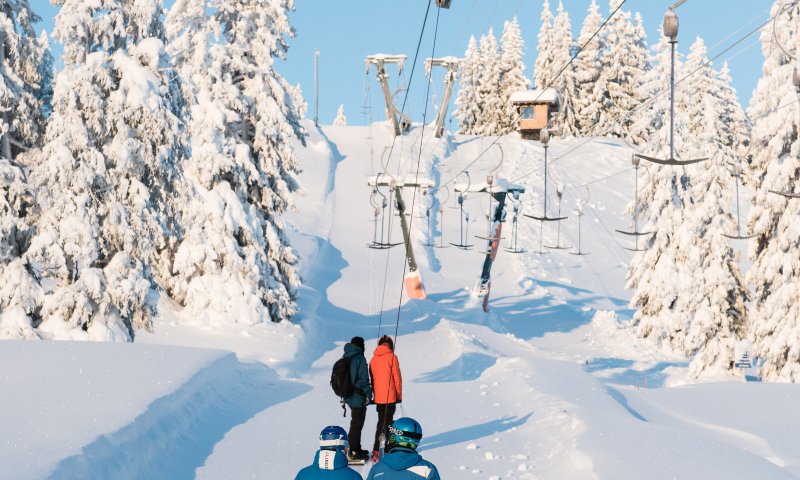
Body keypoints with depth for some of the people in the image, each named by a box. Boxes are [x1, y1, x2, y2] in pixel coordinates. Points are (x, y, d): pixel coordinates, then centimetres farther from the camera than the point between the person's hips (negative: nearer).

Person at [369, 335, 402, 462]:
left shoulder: (373, 359, 5)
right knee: (387, 422, -1)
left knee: (381, 421, 18)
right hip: (389, 397, -5)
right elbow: (397, 378, -8)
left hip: (378, 397, 5)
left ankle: (377, 450, 18)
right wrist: (399, 395, 2)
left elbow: (372, 377, 12)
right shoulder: (391, 357, -10)